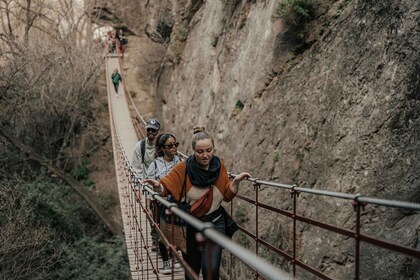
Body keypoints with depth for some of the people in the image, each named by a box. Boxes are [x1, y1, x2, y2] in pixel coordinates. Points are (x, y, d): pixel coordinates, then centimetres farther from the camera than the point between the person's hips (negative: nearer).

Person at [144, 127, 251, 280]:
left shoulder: (219, 166, -4)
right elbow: (166, 186, -13)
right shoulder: (184, 168, -11)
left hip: (215, 223, 0)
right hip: (190, 226, 0)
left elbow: (227, 196, 3)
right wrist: (157, 185, -34)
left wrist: (236, 181, -13)